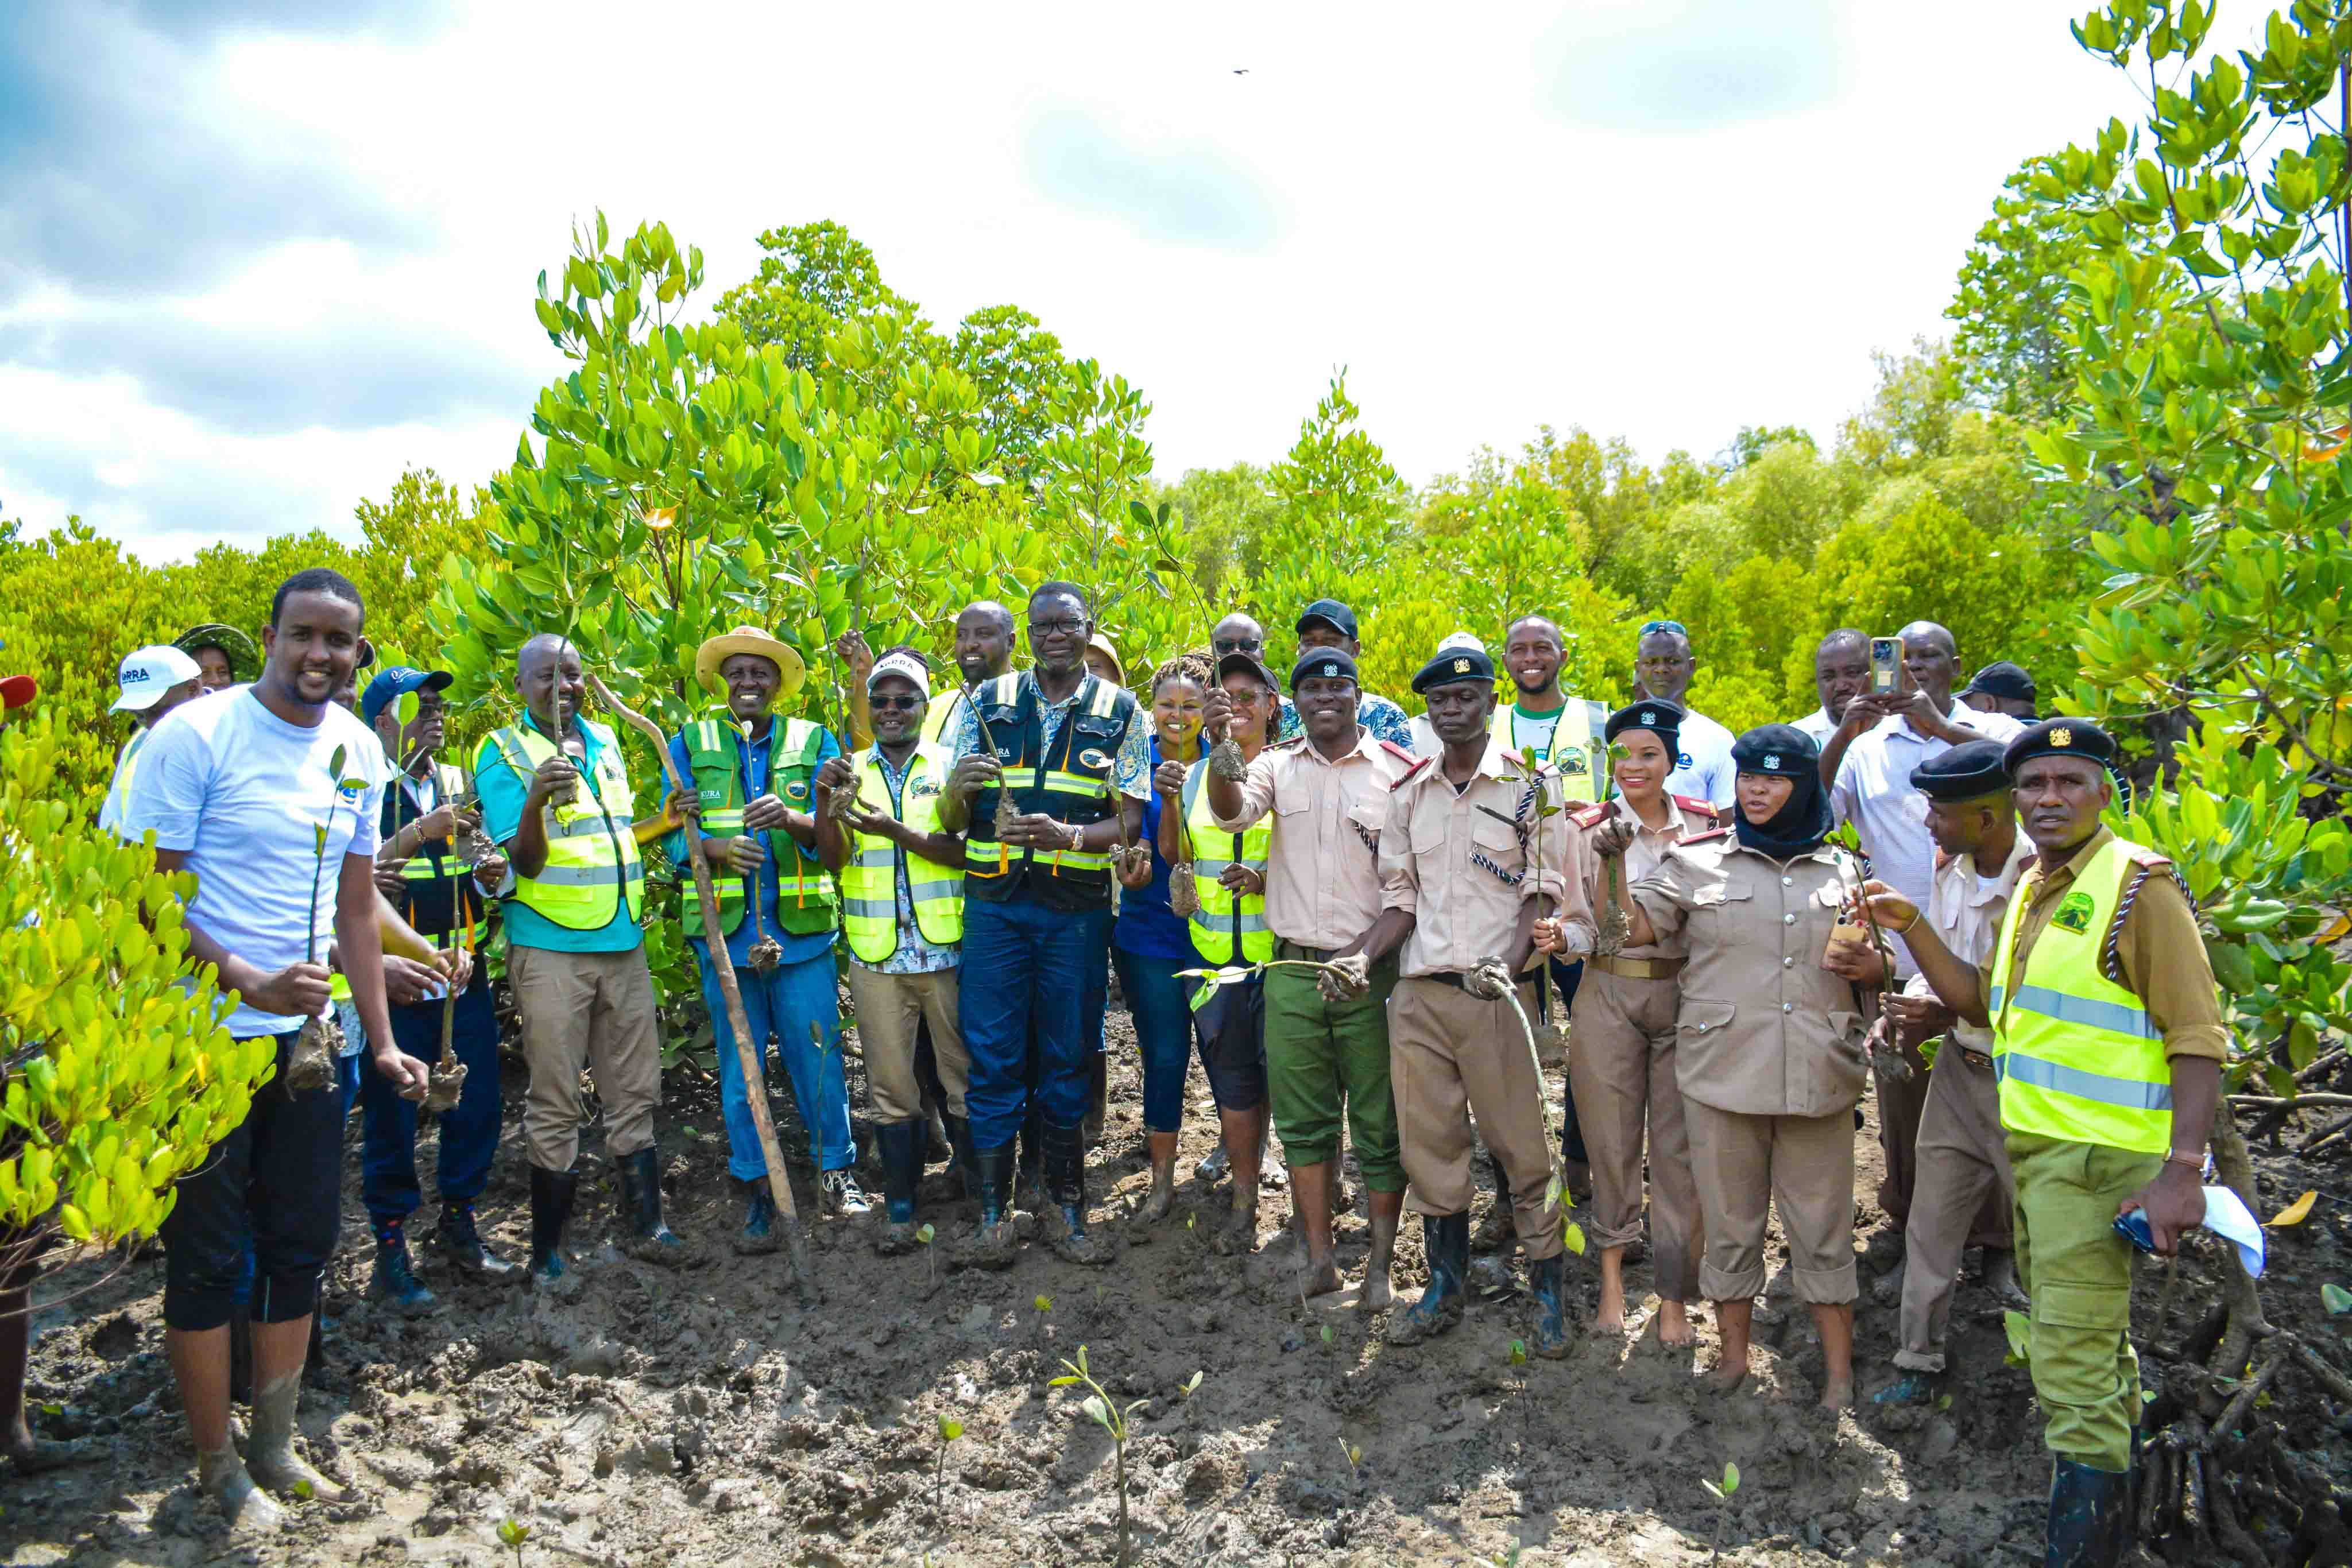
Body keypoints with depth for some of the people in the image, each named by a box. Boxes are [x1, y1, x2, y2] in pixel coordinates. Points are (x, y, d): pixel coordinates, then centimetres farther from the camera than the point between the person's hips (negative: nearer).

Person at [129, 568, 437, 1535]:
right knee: (207, 1258, 7)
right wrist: (249, 985, -24)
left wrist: (381, 1040, 8)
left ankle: (275, 1446, 31)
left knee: (302, 1245, 14)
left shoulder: (358, 750, 5)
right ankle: (218, 1469, 25)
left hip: (307, 1035, 6)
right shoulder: (195, 735, -13)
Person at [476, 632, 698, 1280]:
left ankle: (645, 1225, 24)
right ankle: (547, 1247, 15)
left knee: (635, 1093, 12)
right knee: (555, 1104, 2)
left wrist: (664, 820, 5)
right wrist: (536, 801, -33)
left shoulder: (604, 742, 11)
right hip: (551, 950, -5)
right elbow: (525, 861, -14)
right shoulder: (503, 754, -6)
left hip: (623, 942, 6)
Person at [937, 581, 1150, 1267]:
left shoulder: (1120, 711, 5)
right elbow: (951, 822, 7)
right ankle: (995, 1213, 14)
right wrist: (958, 789, -17)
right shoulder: (987, 704, 7)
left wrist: (1067, 836, -20)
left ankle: (1068, 1211, 19)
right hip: (995, 902, 1)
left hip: (1076, 907, 0)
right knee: (991, 1061, 2)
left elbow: (1129, 822, 0)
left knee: (1067, 1062, 8)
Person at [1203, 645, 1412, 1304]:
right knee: (1301, 1119, 8)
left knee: (1380, 1123, 4)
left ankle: (1381, 1263, 15)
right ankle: (1319, 1257, 19)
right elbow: (1231, 811, -12)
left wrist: (1368, 954, -9)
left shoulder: (1397, 769, 0)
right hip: (1293, 971, 3)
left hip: (1372, 971, -2)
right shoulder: (1278, 765, 8)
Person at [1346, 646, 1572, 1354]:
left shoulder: (1530, 787, 0)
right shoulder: (1408, 794, 12)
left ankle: (1549, 1293, 15)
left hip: (1495, 993, -4)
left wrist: (1508, 964, -20)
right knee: (1428, 1143, 10)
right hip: (1417, 993, 4)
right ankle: (1446, 1286, 24)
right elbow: (1401, 898, 13)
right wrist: (1362, 956, -3)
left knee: (1520, 1144, -1)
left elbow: (1543, 893, -4)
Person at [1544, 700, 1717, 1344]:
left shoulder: (1704, 824, 4)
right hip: (1610, 996, 0)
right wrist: (1559, 938, -22)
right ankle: (1612, 1278, 22)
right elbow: (1582, 926, -1)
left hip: (1686, 995, 1)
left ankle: (1674, 1299, 14)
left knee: (1679, 1150, 2)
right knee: (1612, 1141, 6)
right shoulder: (1588, 829, 2)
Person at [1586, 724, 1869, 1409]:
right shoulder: (1699, 862, 4)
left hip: (1818, 1076, 1)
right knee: (1730, 1223, 10)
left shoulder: (1839, 869, 11)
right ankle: (1734, 1352, 25)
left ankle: (1839, 1371, 19)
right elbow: (1628, 927, -1)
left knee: (1823, 1228, 7)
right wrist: (1612, 863, -15)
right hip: (1723, 1071, -1)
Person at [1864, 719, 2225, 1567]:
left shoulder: (2138, 884, -13)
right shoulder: (2032, 890, 13)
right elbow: (1982, 1004, 19)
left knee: (2074, 1371, -8)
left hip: (2098, 1159, -9)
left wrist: (2182, 1169, -24)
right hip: (2033, 1148, 9)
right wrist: (1912, 927, 7)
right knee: (2093, 1346, 23)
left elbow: (2198, 1037, -17)